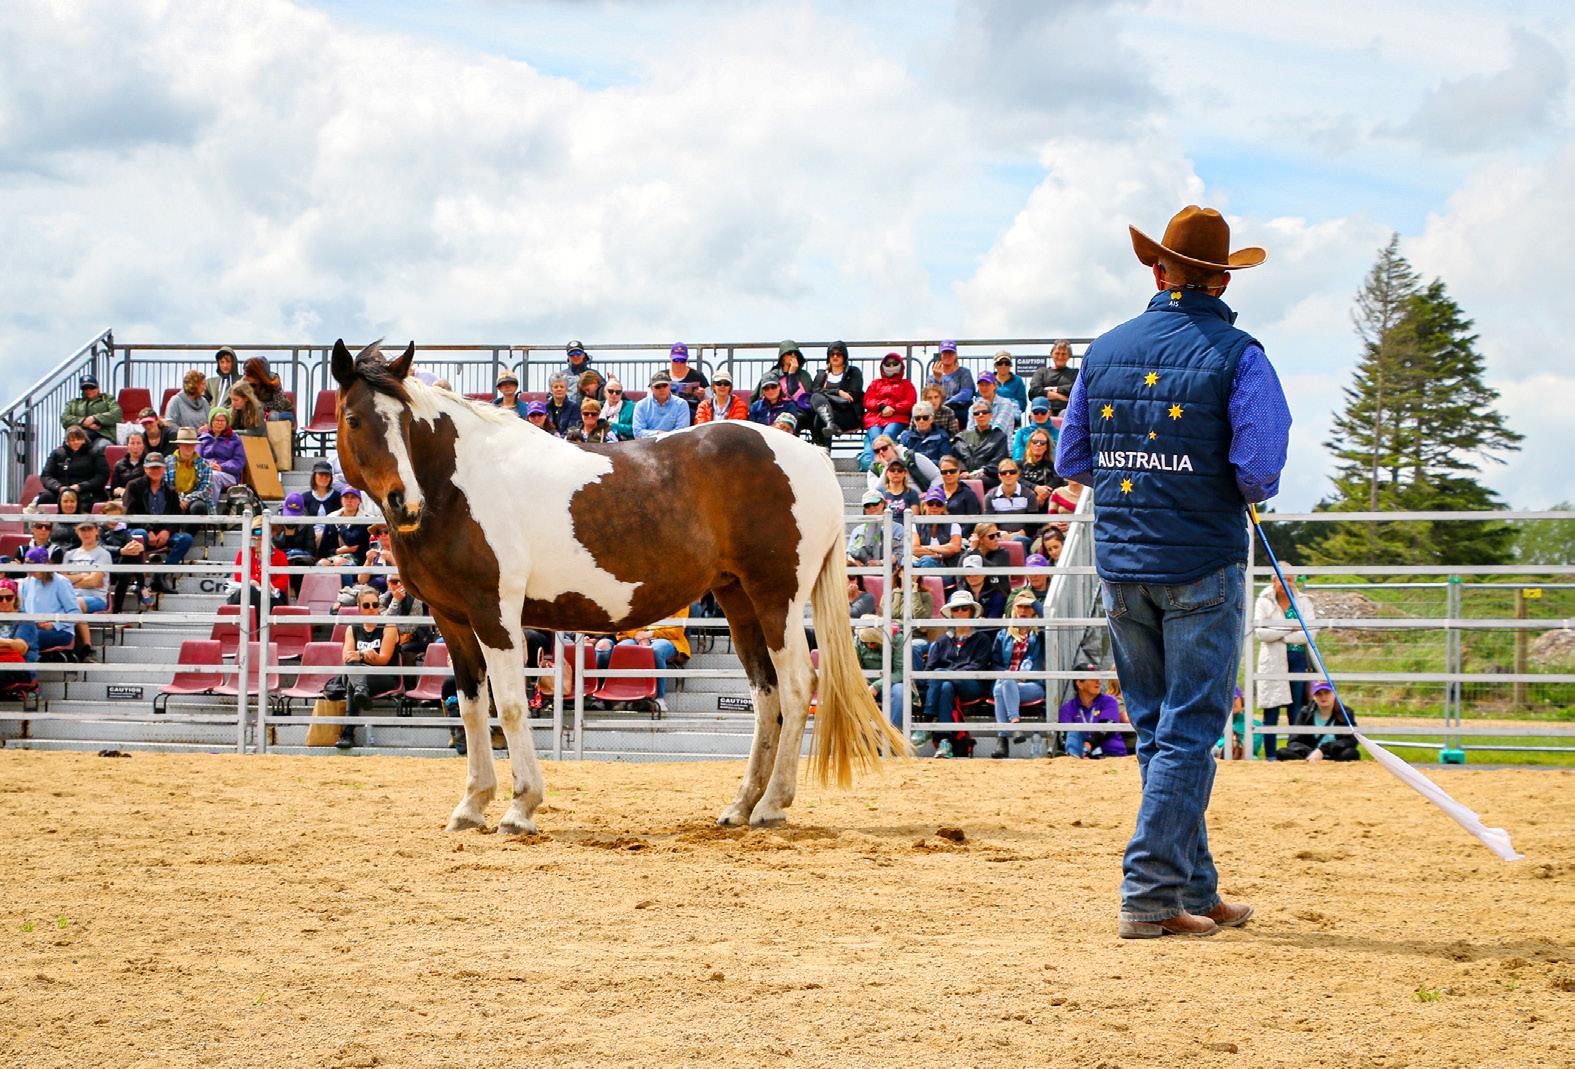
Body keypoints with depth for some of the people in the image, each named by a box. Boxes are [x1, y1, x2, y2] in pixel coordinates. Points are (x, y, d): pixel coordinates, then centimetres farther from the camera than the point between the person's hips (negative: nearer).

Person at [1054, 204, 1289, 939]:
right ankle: (1149, 893, -4)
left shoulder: (1105, 351, 4)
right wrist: (1248, 491, 4)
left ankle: (1197, 892, 20)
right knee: (1188, 733, 0)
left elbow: (1071, 462, 9)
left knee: (1155, 730, 13)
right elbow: (1259, 469, -17)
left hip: (1121, 565, 5)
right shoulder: (1236, 355, -10)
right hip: (1202, 565, -5)